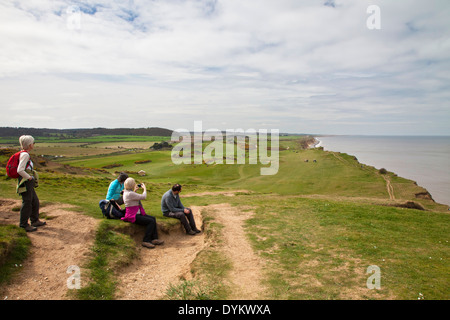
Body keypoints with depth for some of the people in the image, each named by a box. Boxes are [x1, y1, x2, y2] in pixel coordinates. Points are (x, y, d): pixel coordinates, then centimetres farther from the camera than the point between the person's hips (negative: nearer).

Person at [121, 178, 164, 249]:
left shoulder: (126, 192, 10)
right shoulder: (130, 194, -22)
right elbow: (143, 196, -16)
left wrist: (134, 191, 19)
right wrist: (144, 188, 1)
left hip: (136, 213, 11)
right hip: (132, 216, -11)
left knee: (153, 218, 4)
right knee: (151, 221, -20)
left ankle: (154, 239, 1)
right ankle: (146, 241, -11)